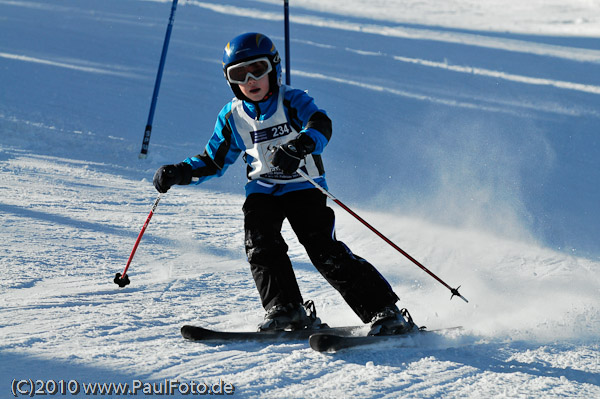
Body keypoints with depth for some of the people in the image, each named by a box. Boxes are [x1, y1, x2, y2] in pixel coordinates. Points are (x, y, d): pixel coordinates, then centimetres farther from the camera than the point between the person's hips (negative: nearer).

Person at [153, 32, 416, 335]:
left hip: (304, 187, -4)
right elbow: (212, 161, 14)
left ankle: (384, 311, -14)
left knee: (323, 248, -17)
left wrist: (299, 146, -51)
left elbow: (320, 125, -30)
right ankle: (286, 308, -14)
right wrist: (179, 173, -4)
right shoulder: (232, 117, 4)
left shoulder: (293, 101, -9)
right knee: (259, 242, -23)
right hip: (262, 191, 4)